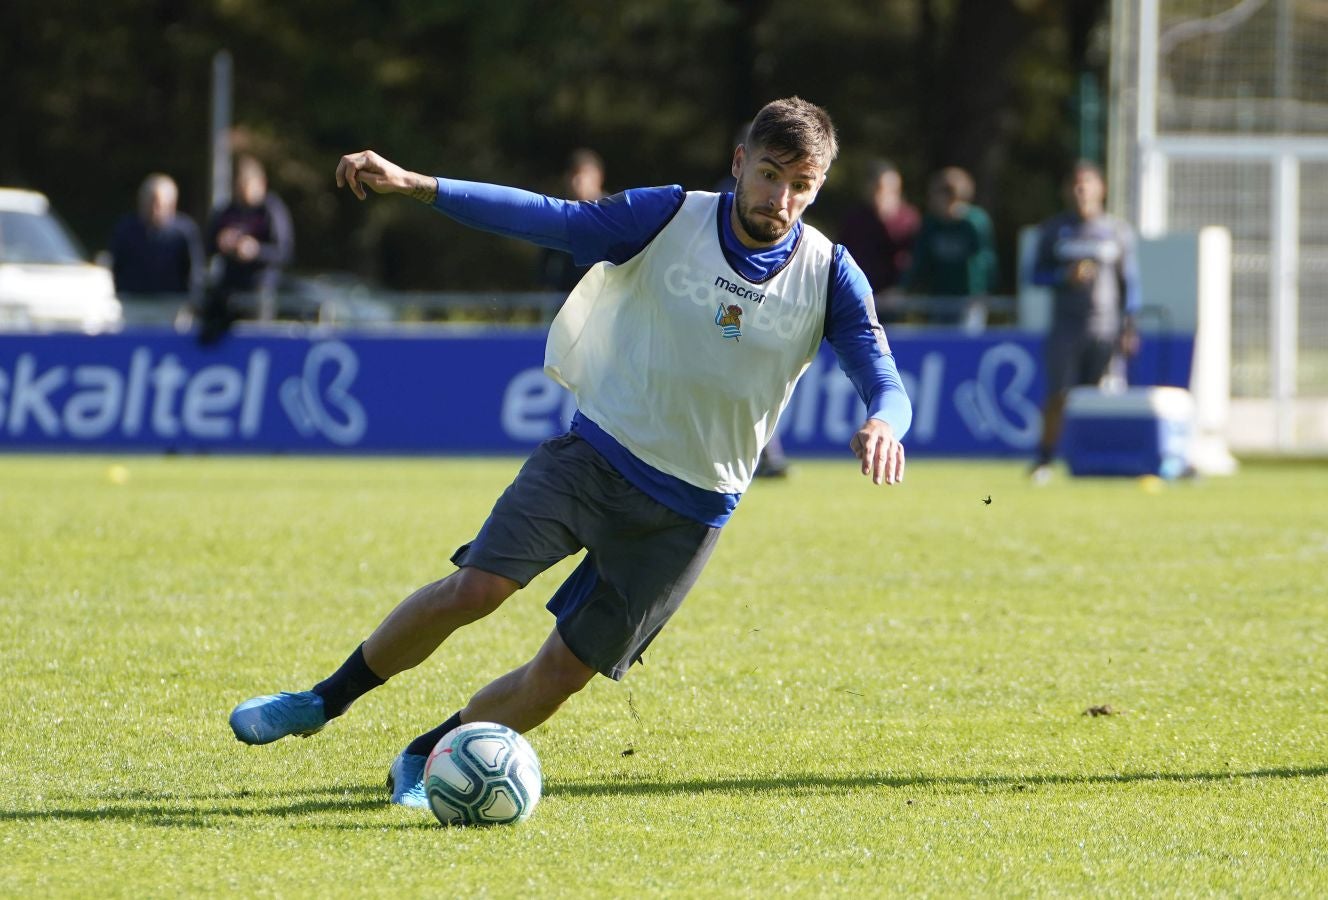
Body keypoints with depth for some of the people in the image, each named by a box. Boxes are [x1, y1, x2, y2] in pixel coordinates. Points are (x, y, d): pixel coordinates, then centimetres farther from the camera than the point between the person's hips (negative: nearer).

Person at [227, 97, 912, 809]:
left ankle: (422, 762, 22)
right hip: (594, 452, -1)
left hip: (690, 509, 1)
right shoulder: (671, 218, -8)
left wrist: (882, 424, -35)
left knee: (560, 676, -2)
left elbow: (882, 378, -9)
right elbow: (551, 221, -11)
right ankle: (324, 701, 5)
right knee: (473, 588, -17)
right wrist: (414, 186, -21)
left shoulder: (829, 274, -7)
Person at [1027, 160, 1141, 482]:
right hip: (1066, 326, 0)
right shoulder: (1053, 229, 9)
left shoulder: (1117, 231, 7)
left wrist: (1128, 327, 1)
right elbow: (1036, 274, 9)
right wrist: (1065, 276, -11)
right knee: (1058, 395, -9)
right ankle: (1044, 458, -1)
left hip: (1105, 329, 0)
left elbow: (1129, 281, 8)